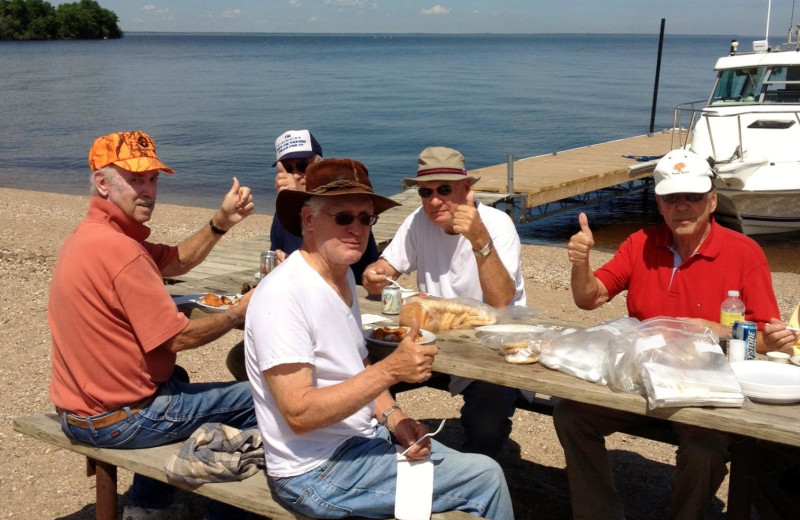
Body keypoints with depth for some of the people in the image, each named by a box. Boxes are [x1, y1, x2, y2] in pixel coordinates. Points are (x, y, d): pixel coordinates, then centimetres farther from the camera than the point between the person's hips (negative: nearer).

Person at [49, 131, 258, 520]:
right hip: (117, 420, -10)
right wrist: (239, 313, -7)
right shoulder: (120, 250, -25)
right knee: (256, 401, 1)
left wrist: (221, 222, -2)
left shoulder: (89, 236, 6)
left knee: (173, 376, 37)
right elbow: (178, 338, -21)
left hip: (78, 409, 10)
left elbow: (177, 261, 12)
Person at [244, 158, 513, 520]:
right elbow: (299, 413, -26)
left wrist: (393, 418, -3)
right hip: (317, 474, -8)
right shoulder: (282, 296, -22)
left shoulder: (344, 277, 6)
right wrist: (390, 370, -29)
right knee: (485, 478, -9)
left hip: (365, 436, 9)